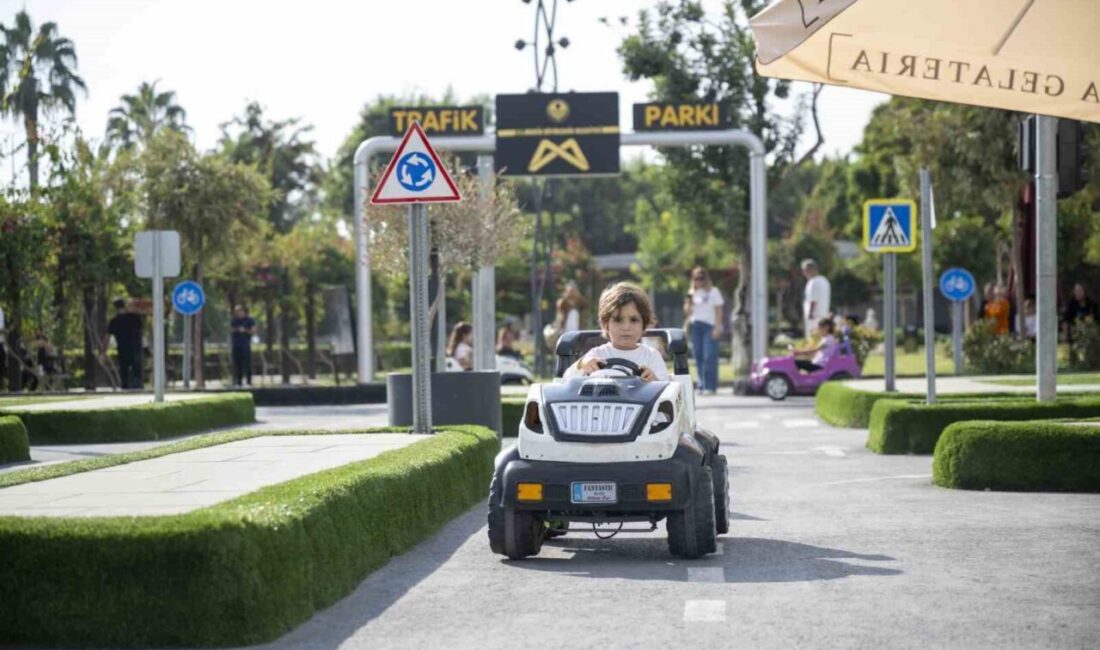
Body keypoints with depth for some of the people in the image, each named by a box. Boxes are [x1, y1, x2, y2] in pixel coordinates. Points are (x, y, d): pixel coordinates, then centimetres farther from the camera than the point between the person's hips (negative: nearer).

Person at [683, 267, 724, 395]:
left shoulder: (713, 292, 4)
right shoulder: (692, 293, 16)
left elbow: (719, 311, 0)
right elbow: (687, 312, 15)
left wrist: (717, 328, -9)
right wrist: (688, 301, -2)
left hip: (709, 326, -5)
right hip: (695, 326, 5)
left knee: (709, 357, -12)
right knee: (698, 357, 1)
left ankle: (710, 386, -14)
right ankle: (702, 386, 5)